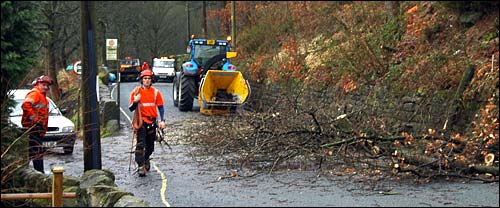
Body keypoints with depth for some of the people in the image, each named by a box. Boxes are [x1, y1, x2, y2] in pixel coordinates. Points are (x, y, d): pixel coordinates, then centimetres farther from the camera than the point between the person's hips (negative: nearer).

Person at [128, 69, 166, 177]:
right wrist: (135, 101, -20)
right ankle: (141, 166, -16)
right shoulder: (136, 92, -1)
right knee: (141, 144, -16)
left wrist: (162, 120, -6)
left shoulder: (156, 92, 4)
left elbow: (160, 107, 6)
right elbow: (131, 108, 0)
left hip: (152, 122, 3)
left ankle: (146, 159, 41)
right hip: (141, 121, -3)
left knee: (150, 146, 13)